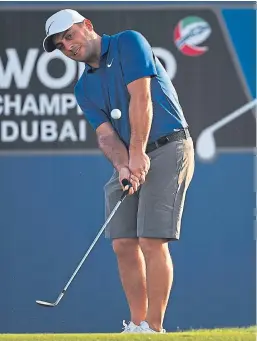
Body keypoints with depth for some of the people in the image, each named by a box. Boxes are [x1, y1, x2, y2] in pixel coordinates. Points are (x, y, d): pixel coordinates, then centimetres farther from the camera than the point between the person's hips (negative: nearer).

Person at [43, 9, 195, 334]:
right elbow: (105, 134, 1)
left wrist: (138, 153, -21)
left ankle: (154, 328, -12)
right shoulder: (84, 88, 13)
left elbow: (141, 97, -15)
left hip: (167, 148, -7)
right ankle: (137, 325, 8)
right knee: (124, 244, 1)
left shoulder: (129, 43, -5)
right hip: (129, 160, 7)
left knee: (152, 242, -13)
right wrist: (123, 166, -19)